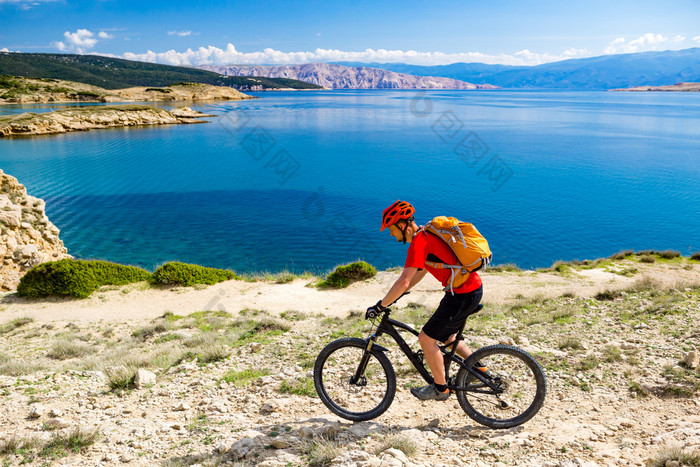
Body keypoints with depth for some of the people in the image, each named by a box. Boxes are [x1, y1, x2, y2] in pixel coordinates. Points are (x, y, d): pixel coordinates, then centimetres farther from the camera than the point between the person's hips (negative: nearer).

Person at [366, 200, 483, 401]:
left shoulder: (418, 242, -18)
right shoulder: (427, 234, 13)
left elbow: (404, 282, -25)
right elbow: (422, 270, 25)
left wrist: (380, 306, -16)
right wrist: (397, 295, 26)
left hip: (463, 294, -10)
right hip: (473, 287, 10)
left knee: (426, 338, 0)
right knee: (445, 336, 25)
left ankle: (440, 388, 15)